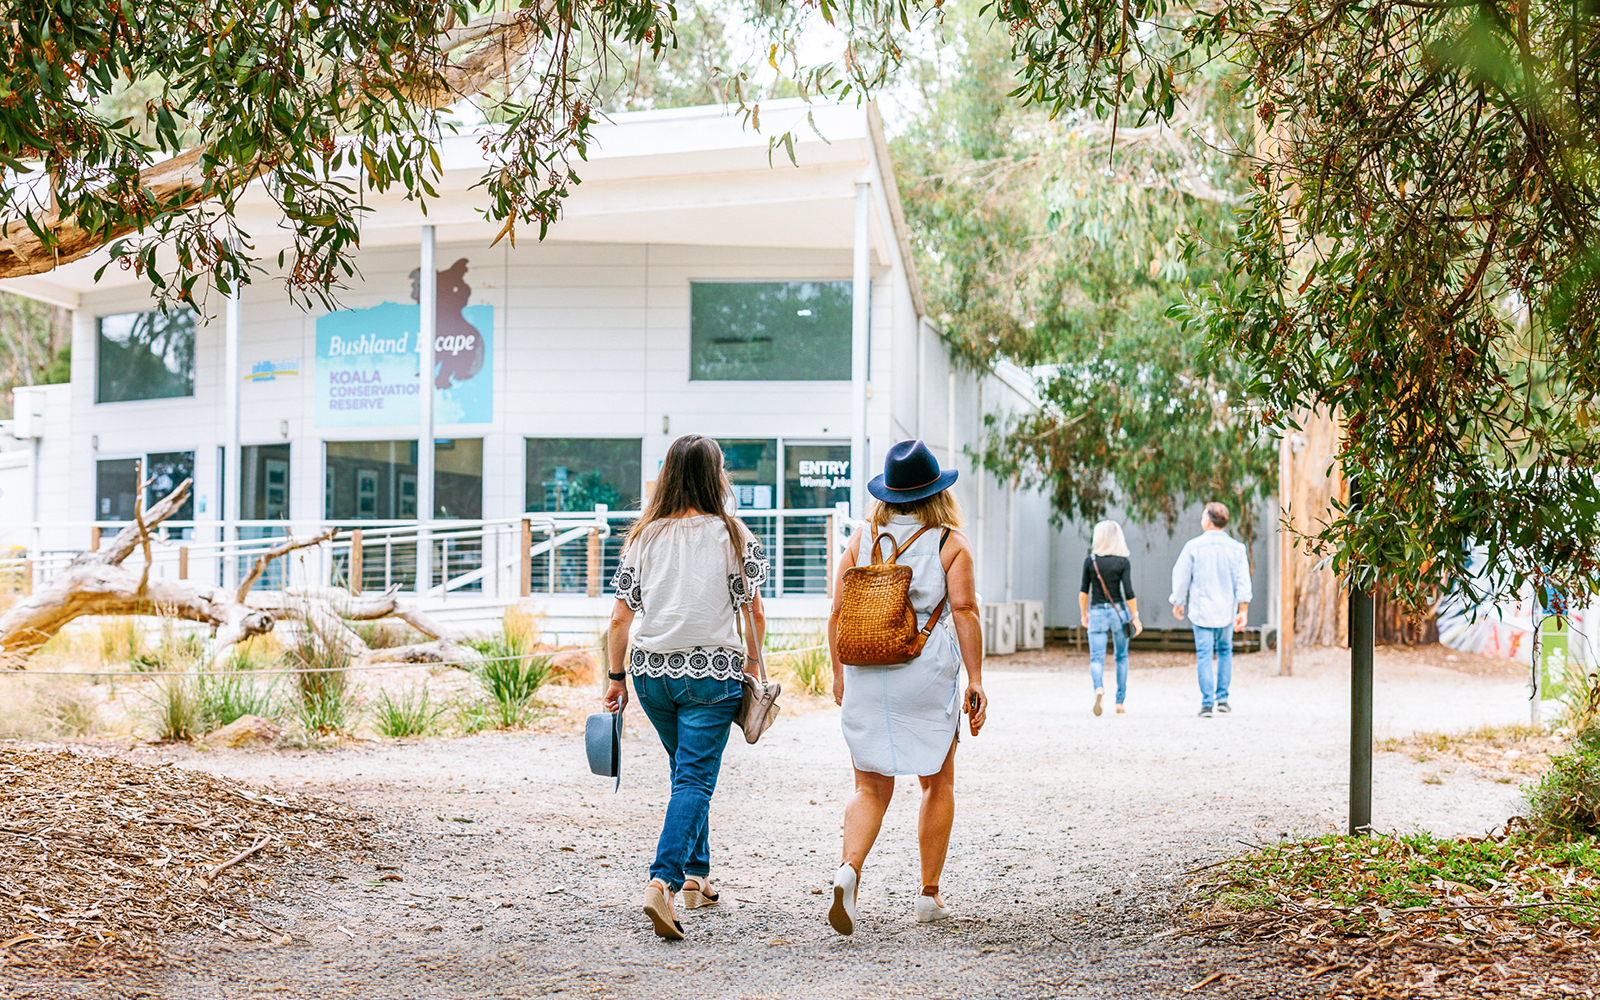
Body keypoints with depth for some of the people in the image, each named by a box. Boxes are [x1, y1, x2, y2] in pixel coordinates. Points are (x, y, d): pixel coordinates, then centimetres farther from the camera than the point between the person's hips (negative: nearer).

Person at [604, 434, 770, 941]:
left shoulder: (644, 537, 3)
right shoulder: (733, 536, -3)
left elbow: (620, 618, 2)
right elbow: (754, 612, -3)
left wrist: (616, 678, 10)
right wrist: (752, 664, 11)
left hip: (651, 670, 4)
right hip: (711, 669, -4)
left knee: (686, 771, 22)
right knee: (695, 779, -5)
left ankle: (696, 877, 28)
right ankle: (663, 882, -22)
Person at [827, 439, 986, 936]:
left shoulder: (862, 540, 5)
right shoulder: (951, 543, -2)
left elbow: (839, 613, 4)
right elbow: (964, 612, -9)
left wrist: (839, 672, 14)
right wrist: (975, 680, -6)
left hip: (866, 676, 2)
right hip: (928, 674, -2)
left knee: (871, 788, 5)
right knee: (938, 784, 16)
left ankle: (848, 869, -22)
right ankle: (929, 894, 18)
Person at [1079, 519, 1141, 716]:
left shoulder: (1090, 561, -1)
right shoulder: (1123, 562, -5)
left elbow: (1084, 591, 2)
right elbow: (1128, 593, -10)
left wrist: (1083, 614, 14)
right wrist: (1135, 617, -2)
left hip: (1097, 613, 0)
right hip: (1119, 611, 0)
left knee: (1096, 659, -2)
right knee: (1122, 657, 18)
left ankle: (1099, 688, -33)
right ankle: (1120, 702, 19)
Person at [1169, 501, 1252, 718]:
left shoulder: (1193, 546, -7)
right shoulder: (1237, 548, 0)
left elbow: (1181, 578, -2)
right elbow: (1243, 582, -4)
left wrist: (1178, 603, 13)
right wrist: (1243, 611, -4)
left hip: (1201, 610, -2)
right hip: (1226, 611, 3)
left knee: (1204, 656, 0)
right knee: (1225, 652, 19)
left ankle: (1207, 704, -5)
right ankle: (1222, 698, 15)